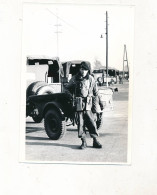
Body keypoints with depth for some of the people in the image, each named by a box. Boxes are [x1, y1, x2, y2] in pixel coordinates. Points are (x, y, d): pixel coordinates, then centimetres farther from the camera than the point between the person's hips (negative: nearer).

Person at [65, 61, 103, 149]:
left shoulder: (91, 79, 8)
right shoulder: (74, 79, 6)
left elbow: (96, 92, 16)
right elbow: (68, 89, 17)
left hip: (89, 104, 0)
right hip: (79, 104, 0)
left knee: (92, 123, -4)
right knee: (80, 123, 0)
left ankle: (95, 141, 6)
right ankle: (84, 142, 9)